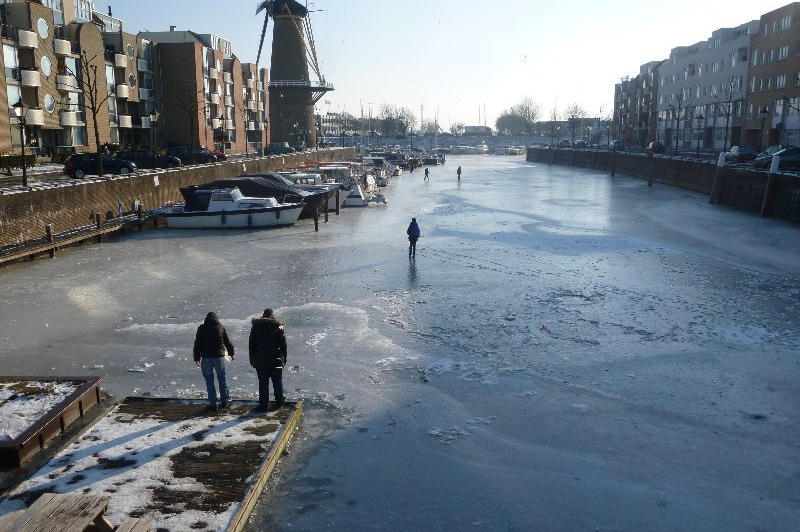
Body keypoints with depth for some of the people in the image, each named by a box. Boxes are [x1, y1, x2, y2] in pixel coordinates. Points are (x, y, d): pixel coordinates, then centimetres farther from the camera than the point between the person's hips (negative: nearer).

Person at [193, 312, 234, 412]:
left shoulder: (201, 329, 1)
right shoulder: (221, 328, 3)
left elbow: (197, 344, 1)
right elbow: (228, 342, 10)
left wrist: (197, 358, 6)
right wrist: (231, 353, 24)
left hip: (206, 358, -1)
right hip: (219, 357, 1)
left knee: (209, 381, 5)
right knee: (222, 379, 13)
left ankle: (212, 404, 5)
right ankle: (225, 400, 17)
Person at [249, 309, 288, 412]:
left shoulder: (256, 326, 6)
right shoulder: (278, 326, 0)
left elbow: (251, 344, 7)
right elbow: (283, 344, 0)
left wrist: (252, 360, 12)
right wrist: (284, 359, 6)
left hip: (260, 361, 1)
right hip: (276, 360, -1)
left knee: (263, 383, 4)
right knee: (277, 382, 10)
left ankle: (263, 405, 3)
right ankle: (279, 402, 17)